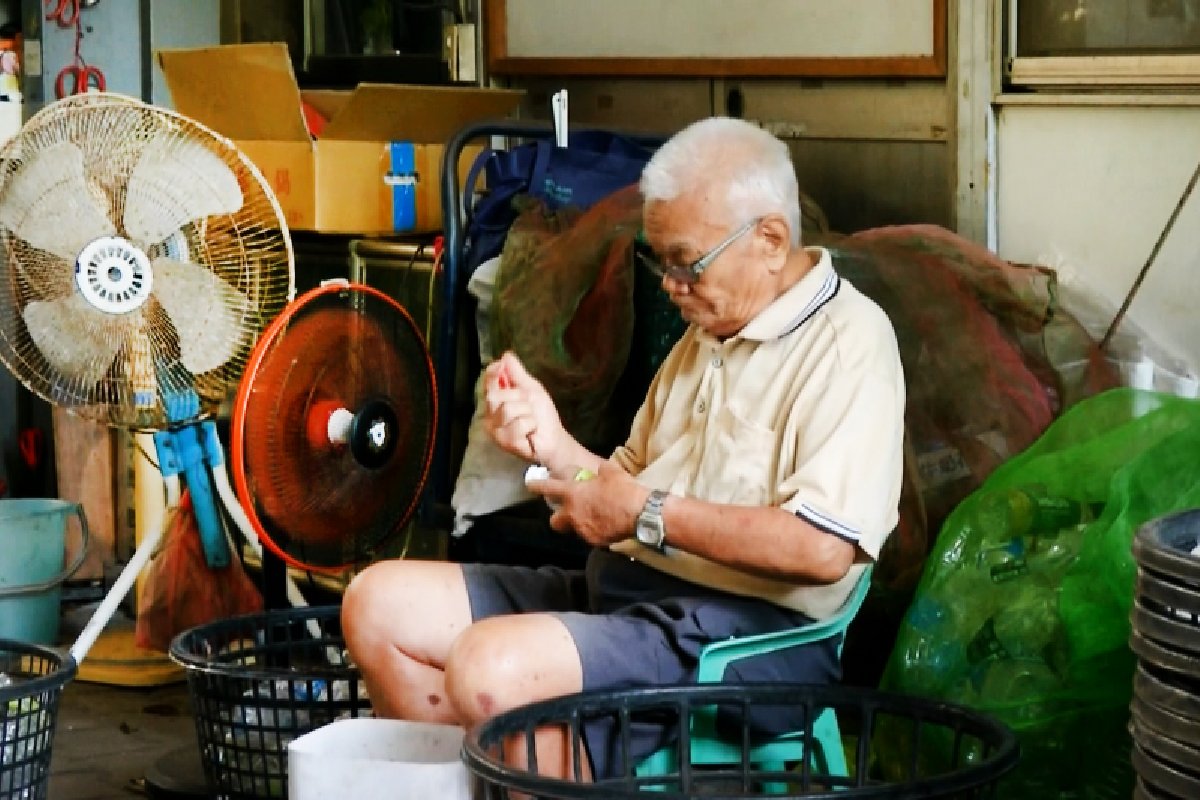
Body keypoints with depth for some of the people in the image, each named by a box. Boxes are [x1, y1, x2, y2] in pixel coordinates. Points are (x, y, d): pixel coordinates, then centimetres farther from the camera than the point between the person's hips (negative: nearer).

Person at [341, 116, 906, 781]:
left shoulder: (847, 343, -11)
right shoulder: (709, 333, 18)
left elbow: (823, 548, -23)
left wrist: (647, 515, -17)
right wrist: (554, 445, 1)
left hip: (749, 631, -10)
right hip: (620, 590, 10)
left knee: (488, 669, -30)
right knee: (379, 602, 2)